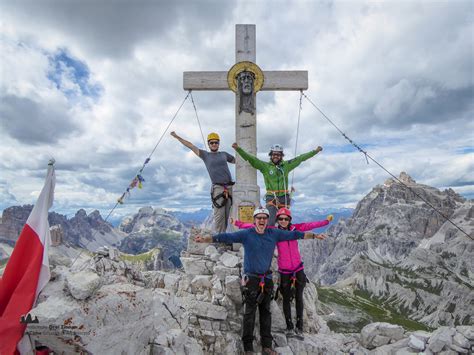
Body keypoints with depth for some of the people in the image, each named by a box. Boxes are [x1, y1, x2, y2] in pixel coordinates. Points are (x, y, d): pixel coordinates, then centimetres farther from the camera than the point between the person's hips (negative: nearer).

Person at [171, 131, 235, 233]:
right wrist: (177, 137, 9)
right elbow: (191, 146, 10)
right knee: (219, 216, -10)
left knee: (226, 216, 3)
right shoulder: (205, 155, 12)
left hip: (229, 188, 3)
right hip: (218, 188, -3)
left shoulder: (224, 154, 20)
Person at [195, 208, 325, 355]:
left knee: (266, 312, 13)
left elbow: (293, 234, 9)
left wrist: (314, 235, 13)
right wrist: (205, 239, -29)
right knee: (249, 313, 0)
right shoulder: (246, 234, -9)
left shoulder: (274, 234, 2)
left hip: (267, 279, 4)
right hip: (251, 279, -4)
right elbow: (226, 237, -18)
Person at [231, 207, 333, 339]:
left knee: (298, 298, 9)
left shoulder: (295, 228, -5)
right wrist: (238, 223, -15)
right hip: (284, 271, -1)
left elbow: (310, 225, -10)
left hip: (298, 269, 1)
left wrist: (326, 221, -19)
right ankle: (289, 327, 26)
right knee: (286, 299, 10)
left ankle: (299, 327, 24)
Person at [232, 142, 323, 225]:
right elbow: (250, 158, -9)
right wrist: (238, 149, -20)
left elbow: (300, 158, 13)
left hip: (284, 198, 3)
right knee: (270, 223, -11)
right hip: (271, 198, -3)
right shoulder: (265, 166, -1)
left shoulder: (287, 165, 7)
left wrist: (315, 151, 16)